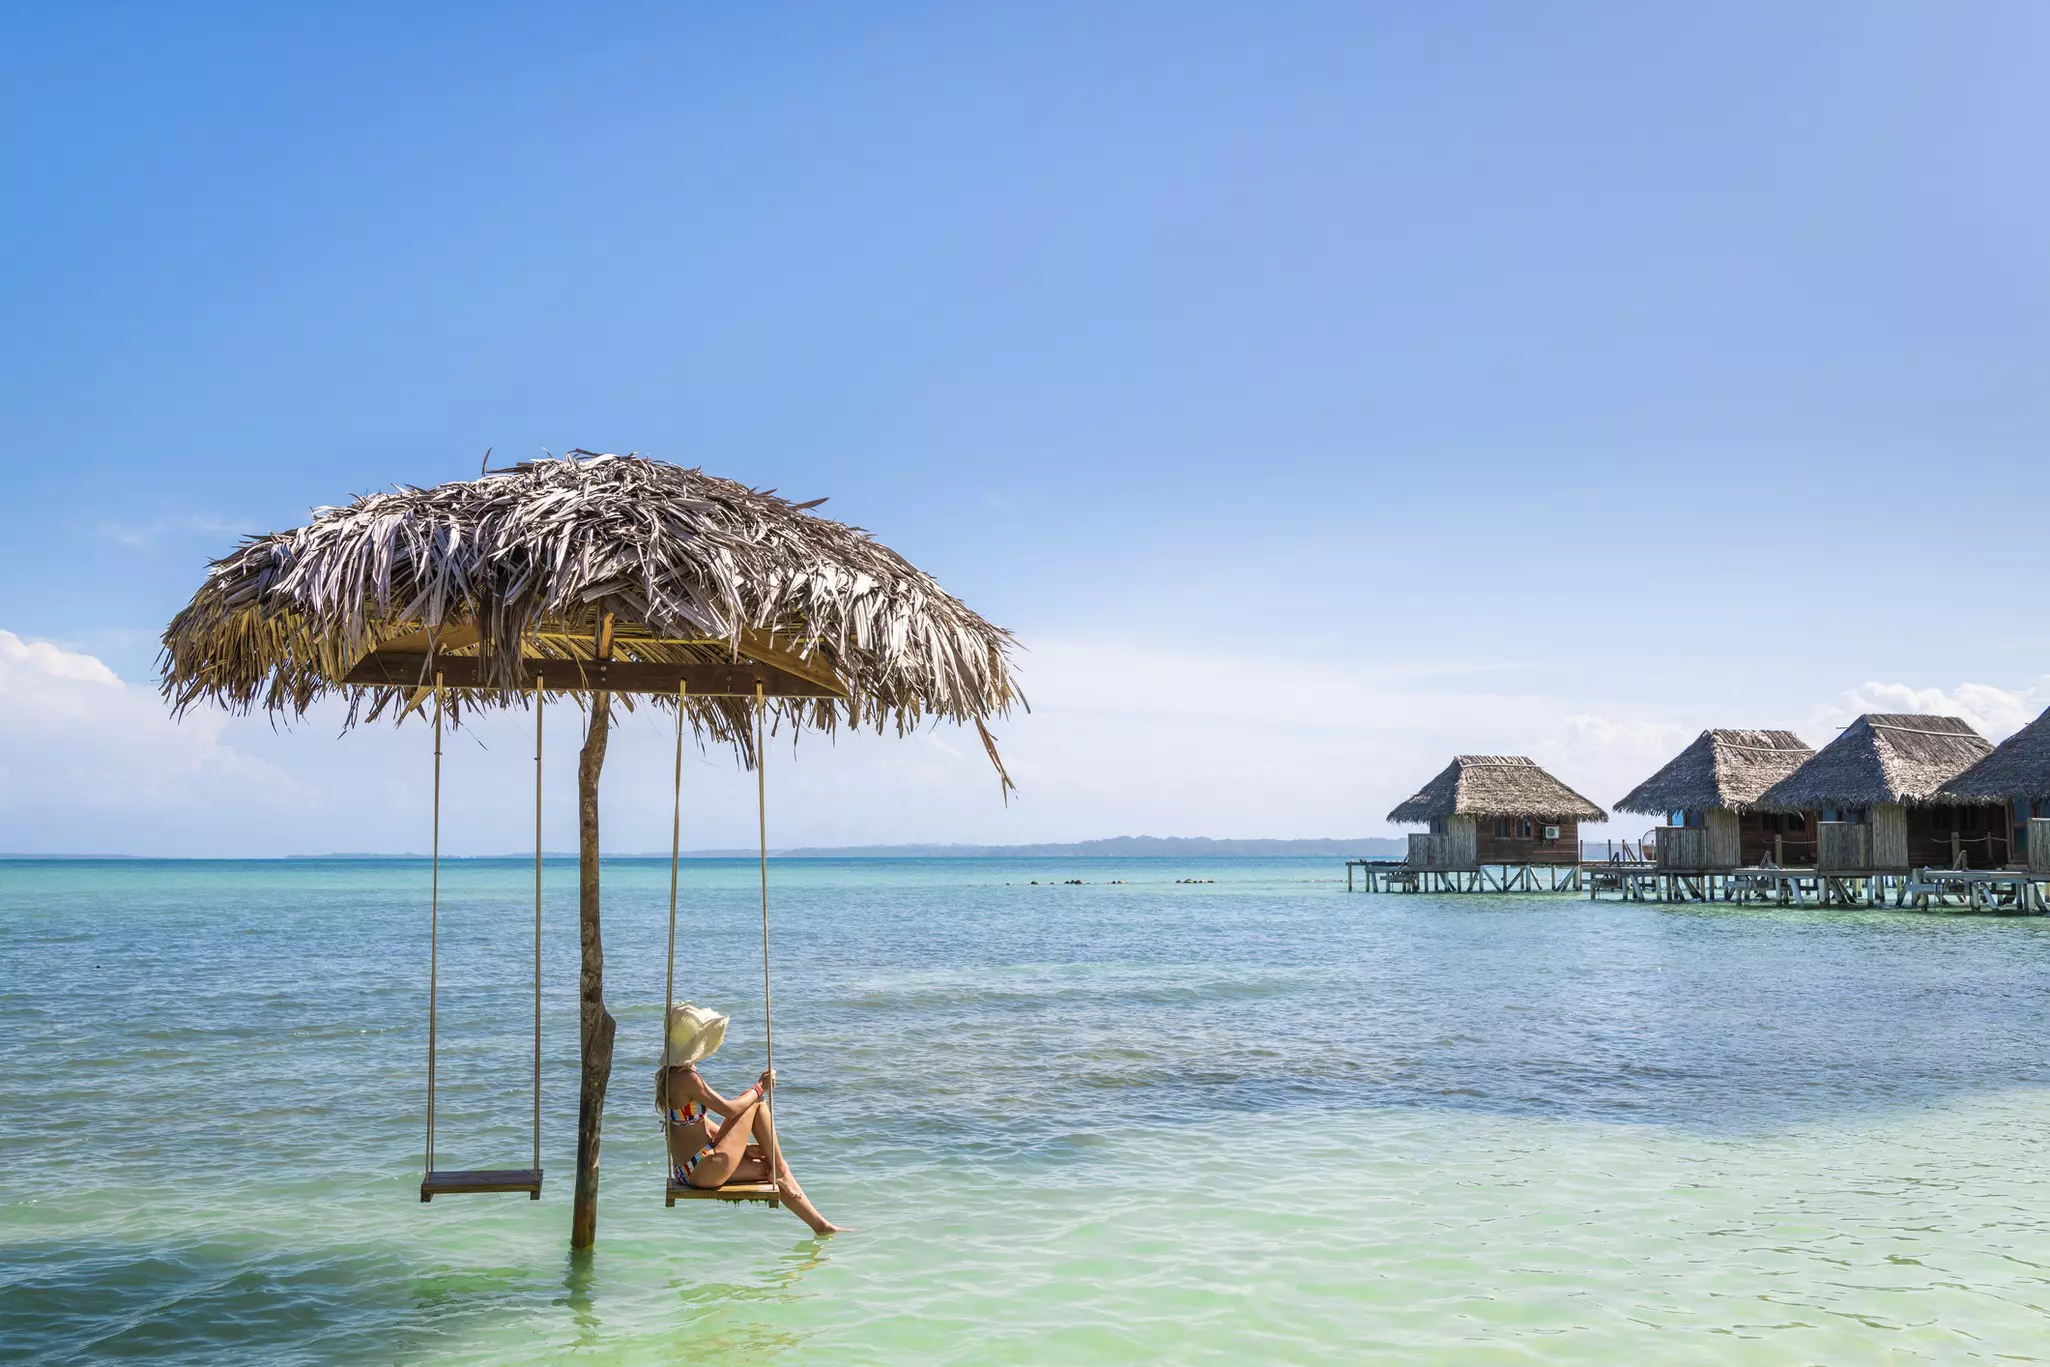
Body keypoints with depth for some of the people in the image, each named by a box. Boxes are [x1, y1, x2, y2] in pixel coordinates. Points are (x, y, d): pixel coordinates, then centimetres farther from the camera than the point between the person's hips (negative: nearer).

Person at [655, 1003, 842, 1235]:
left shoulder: (673, 1074, 11)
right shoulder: (686, 1077, -20)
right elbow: (730, 1110, -19)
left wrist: (741, 1144, 11)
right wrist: (760, 1087, -3)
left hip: (691, 1170, 10)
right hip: (705, 1170, -10)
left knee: (770, 1170, 14)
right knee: (757, 1103, -6)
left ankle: (821, 1226, 20)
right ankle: (780, 1169, 5)